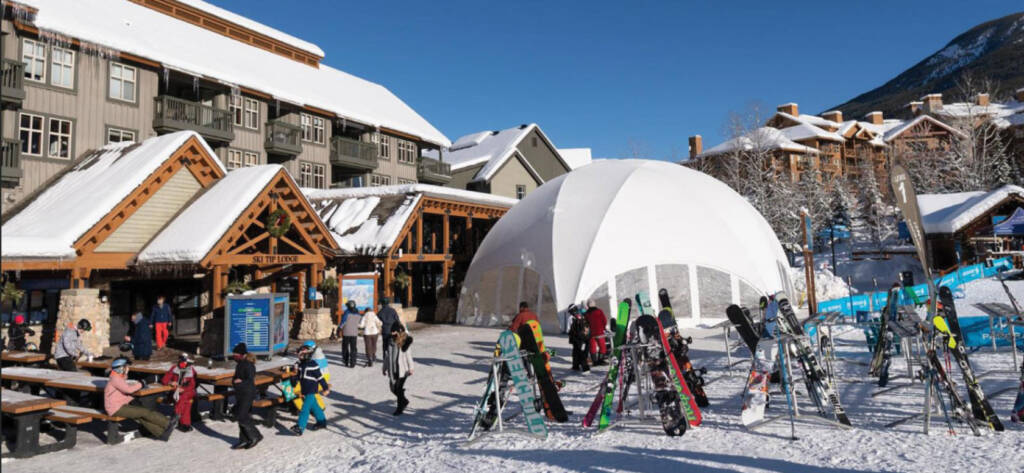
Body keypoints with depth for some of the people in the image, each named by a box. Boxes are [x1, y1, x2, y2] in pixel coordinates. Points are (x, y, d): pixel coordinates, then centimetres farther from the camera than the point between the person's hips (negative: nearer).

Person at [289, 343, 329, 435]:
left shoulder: (313, 365, -14)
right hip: (304, 391, 7)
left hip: (311, 391, -7)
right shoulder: (300, 365, 8)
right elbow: (296, 379, 14)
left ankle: (300, 427, -14)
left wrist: (326, 388, -6)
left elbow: (320, 377, -10)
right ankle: (322, 421, 33)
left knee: (305, 409, -12)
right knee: (314, 407, 18)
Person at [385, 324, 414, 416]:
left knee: (399, 388, -4)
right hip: (393, 369, 5)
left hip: (402, 369, -5)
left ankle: (400, 408, 13)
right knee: (393, 388, 9)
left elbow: (408, 355, -6)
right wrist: (385, 367, 15)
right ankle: (404, 401, 34)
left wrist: (410, 368, -7)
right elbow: (388, 355, 12)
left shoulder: (405, 342, -10)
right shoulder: (391, 341, 3)